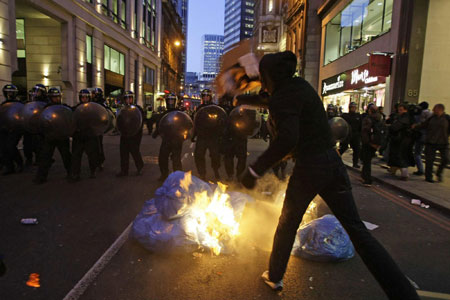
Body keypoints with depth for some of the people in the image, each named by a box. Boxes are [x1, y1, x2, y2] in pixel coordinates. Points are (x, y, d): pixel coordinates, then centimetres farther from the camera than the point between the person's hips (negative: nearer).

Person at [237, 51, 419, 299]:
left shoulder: (282, 98, -15)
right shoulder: (299, 84, 10)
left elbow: (288, 139, -31)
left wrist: (255, 170, -28)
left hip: (309, 167, -7)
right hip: (333, 162, 8)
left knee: (288, 224, 15)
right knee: (357, 230, 10)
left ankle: (274, 277, 34)